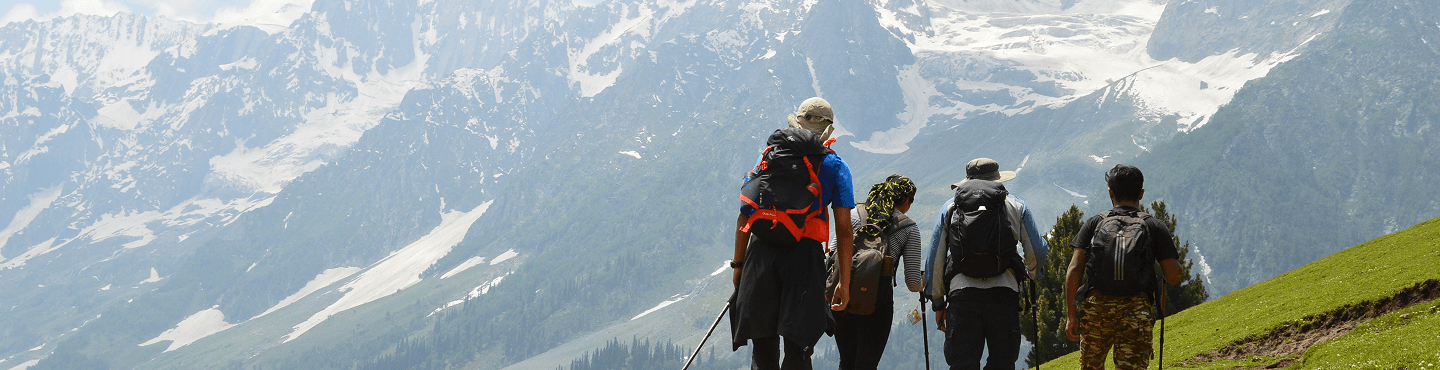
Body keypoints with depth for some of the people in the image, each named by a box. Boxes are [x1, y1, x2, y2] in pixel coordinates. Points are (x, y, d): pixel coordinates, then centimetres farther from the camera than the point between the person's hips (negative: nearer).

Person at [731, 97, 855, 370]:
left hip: (761, 252, 2)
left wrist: (738, 264, 16)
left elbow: (744, 216, 10)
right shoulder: (835, 167, 8)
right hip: (805, 253, -2)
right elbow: (844, 228, 2)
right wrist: (844, 283, 4)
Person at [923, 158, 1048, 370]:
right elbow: (1037, 251, 15)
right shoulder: (1016, 206, 15)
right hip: (1004, 292, 0)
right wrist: (1033, 273, 38)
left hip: (962, 291, 0)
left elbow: (935, 258, 12)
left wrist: (937, 302, 17)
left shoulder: (950, 207, 16)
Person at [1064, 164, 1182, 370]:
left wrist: (1070, 315, 3)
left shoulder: (1094, 223, 11)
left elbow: (1074, 270, 2)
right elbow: (1174, 278, 4)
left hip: (1095, 307, 1)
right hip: (1136, 312, -1)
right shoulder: (1155, 227, 8)